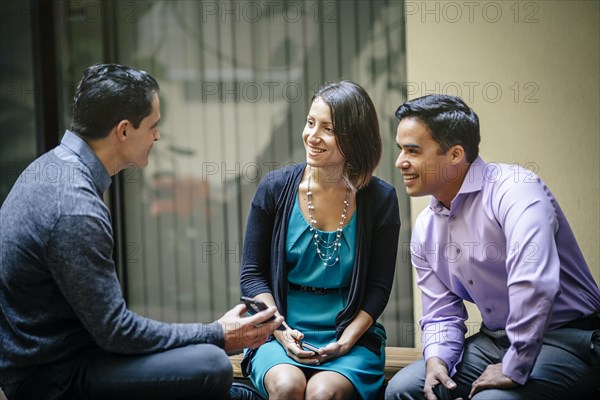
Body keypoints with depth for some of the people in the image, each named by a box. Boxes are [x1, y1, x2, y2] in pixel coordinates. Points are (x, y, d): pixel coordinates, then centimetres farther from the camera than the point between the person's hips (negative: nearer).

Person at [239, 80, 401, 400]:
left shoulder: (380, 200, -1)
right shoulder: (276, 188, 0)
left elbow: (378, 288, 2)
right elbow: (252, 275, 4)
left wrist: (346, 340, -12)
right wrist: (281, 331, -10)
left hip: (350, 339, 0)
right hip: (280, 334, 1)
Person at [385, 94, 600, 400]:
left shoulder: (513, 190, -21)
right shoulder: (425, 230, 6)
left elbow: (533, 285, -34)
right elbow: (442, 316, 11)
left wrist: (514, 370, -29)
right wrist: (437, 359, -9)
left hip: (566, 338, -7)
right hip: (496, 340, 7)